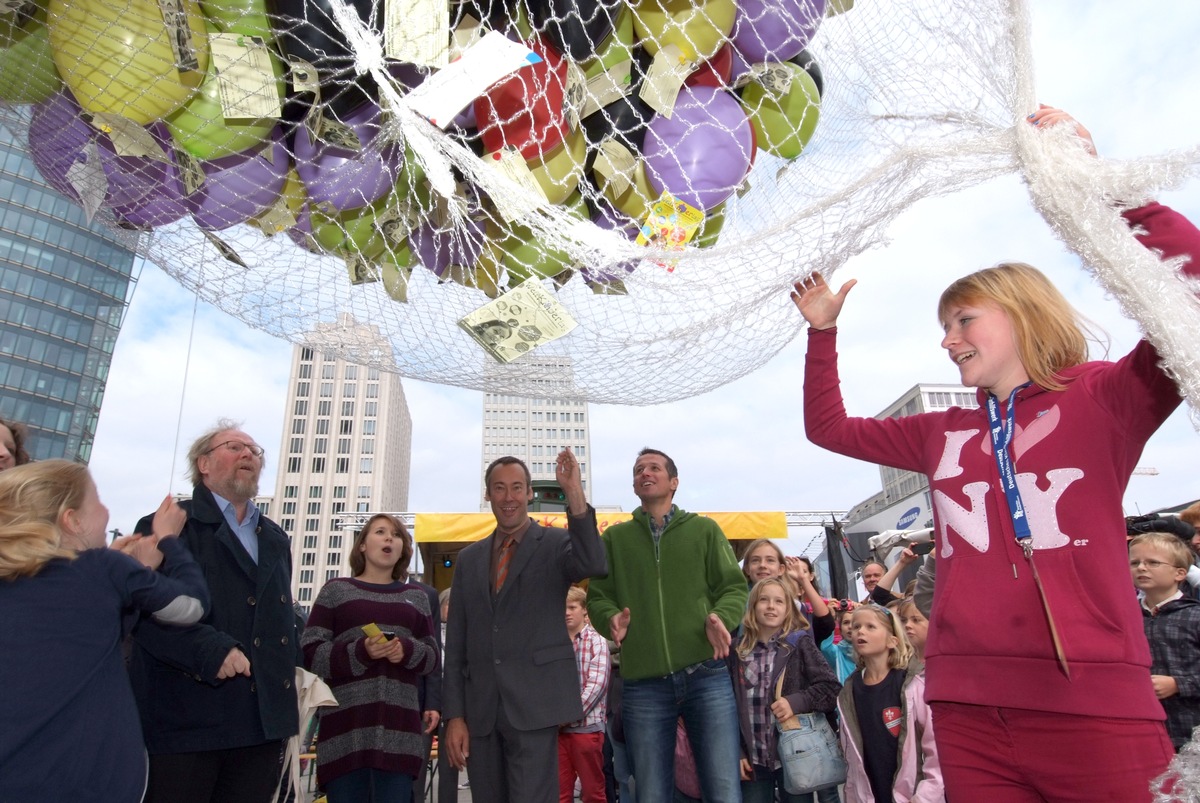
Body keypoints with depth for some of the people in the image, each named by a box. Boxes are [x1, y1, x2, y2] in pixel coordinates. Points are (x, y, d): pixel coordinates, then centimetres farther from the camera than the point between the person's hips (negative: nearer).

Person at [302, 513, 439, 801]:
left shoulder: (416, 596, 16)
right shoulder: (336, 590, 9)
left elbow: (432, 657, 13)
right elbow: (310, 653, 1)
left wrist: (409, 651, -9)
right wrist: (359, 652, -16)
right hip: (347, 726, -2)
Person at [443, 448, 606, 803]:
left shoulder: (555, 543, 1)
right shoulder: (469, 558, 13)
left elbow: (594, 565, -22)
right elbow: (456, 642, 11)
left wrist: (574, 493, -31)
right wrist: (454, 714, 5)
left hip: (535, 704, -4)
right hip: (480, 708, 4)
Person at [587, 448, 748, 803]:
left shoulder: (704, 529, 9)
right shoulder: (614, 538, 12)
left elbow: (734, 587, 8)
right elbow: (597, 596, 9)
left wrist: (720, 618, -12)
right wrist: (612, 619, -12)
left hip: (706, 676, -1)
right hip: (643, 684, 1)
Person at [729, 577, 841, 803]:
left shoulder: (800, 644, -3)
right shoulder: (738, 651, 2)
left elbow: (833, 689, -5)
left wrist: (796, 702, -19)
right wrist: (736, 753, 1)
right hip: (753, 758, 2)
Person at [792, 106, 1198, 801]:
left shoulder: (1104, 400, 1)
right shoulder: (943, 434, 14)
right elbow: (828, 427, 22)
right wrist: (823, 332, 15)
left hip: (1093, 709, -4)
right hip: (969, 712, 5)